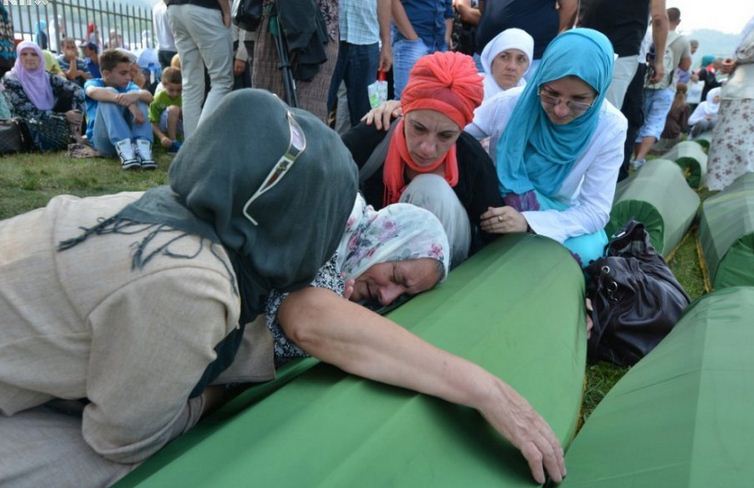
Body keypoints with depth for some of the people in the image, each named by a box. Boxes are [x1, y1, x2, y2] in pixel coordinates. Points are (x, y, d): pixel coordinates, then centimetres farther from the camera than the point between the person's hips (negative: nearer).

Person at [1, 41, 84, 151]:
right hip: (27, 130, -5)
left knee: (68, 94, -9)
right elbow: (29, 113, -19)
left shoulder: (46, 77, 3)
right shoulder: (11, 80, -10)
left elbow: (77, 90, -8)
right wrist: (64, 116, -27)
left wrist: (76, 113, -26)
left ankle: (74, 136, -7)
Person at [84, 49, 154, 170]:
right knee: (109, 93, -24)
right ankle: (124, 149, -43)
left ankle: (142, 146, -36)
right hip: (102, 140, -3)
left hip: (129, 137, 3)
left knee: (138, 97, -14)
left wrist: (135, 95, -35)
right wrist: (125, 100, -40)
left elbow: (149, 97, -12)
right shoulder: (94, 83, 2)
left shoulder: (128, 85, 11)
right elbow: (93, 92, -25)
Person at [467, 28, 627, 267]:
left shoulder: (610, 127, -18)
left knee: (586, 250, -30)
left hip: (557, 214, 1)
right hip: (497, 208, 0)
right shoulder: (509, 104, -20)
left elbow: (596, 211, -19)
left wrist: (528, 222, -36)